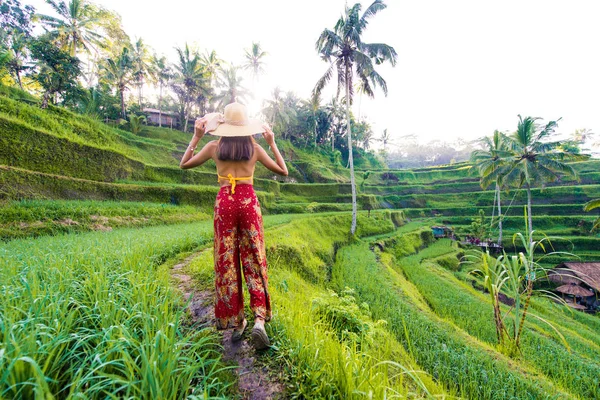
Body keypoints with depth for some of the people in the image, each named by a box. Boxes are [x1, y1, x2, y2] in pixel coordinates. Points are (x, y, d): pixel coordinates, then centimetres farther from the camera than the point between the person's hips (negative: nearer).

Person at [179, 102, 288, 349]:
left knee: (227, 262, 9)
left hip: (224, 202, 0)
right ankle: (259, 319, -4)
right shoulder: (255, 148, 3)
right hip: (248, 202, 0)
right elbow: (283, 171, 11)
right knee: (254, 261, 6)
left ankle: (236, 323, 18)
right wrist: (272, 143, 15)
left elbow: (184, 164, 16)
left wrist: (196, 137, 16)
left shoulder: (214, 147, 3)